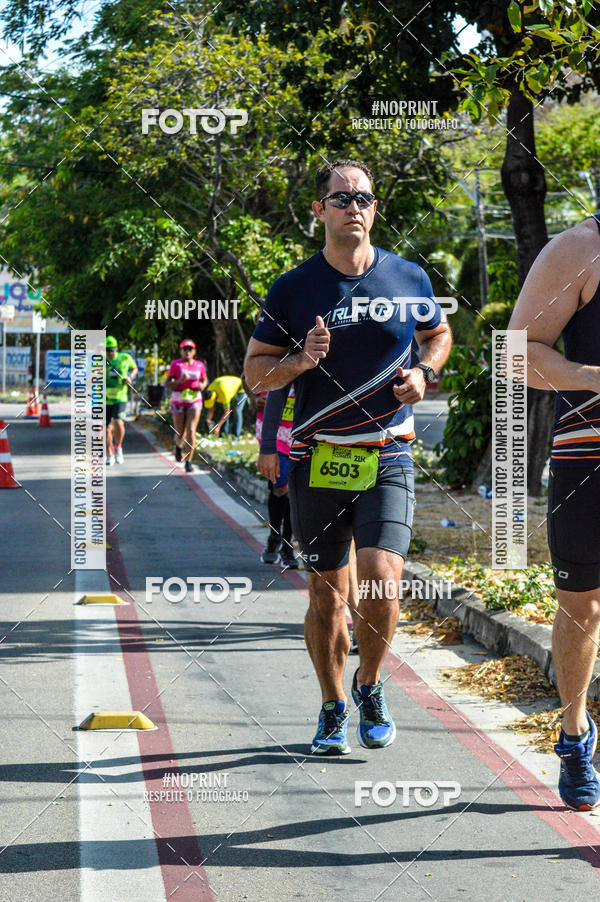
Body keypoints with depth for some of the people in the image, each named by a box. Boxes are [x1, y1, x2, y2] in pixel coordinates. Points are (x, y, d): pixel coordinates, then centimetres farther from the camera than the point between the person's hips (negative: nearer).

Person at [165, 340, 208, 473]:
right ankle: (178, 446, 44)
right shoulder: (175, 364, -2)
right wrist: (179, 381, -20)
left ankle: (189, 462, -6)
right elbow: (167, 384, -3)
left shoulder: (200, 365, 5)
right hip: (178, 400, -1)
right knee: (180, 433, 6)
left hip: (194, 400, 1)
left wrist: (202, 385, -3)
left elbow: (204, 380, 21)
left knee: (191, 431, -12)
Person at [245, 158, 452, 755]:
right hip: (318, 460, 0)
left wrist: (423, 373, 3)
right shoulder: (293, 289, 0)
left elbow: (439, 334, 23)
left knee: (382, 582, -15)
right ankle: (332, 709, 25)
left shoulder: (408, 280, 4)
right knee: (327, 597, 6)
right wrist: (301, 359, -15)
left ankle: (369, 686, 12)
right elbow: (255, 373, 5)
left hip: (388, 458, 0)